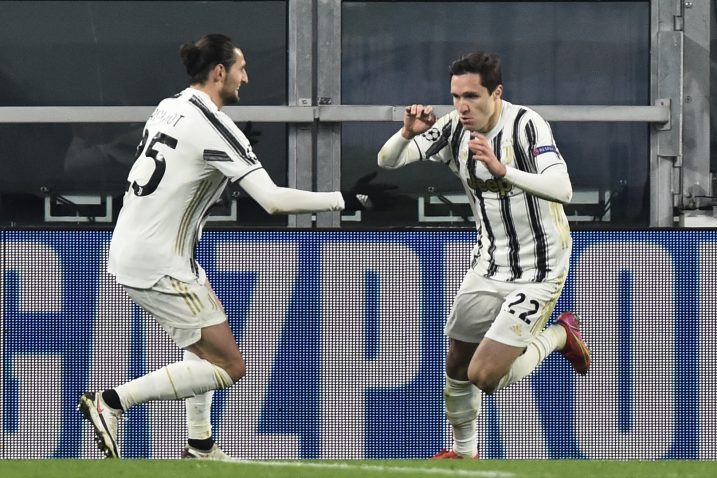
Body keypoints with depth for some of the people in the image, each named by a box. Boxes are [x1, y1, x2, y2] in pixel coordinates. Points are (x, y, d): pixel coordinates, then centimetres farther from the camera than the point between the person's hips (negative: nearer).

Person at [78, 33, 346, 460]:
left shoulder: (169, 107, 7)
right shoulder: (214, 127, -18)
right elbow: (275, 200, -23)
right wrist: (342, 199, -16)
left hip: (130, 246, 10)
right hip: (159, 266, -10)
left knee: (206, 342, 28)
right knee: (228, 367, -8)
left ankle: (199, 446, 28)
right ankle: (111, 401, -10)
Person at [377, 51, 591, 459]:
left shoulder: (526, 124, -23)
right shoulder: (453, 128, -6)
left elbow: (562, 189, -36)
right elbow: (387, 162, -6)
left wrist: (504, 170, -50)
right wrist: (408, 133, -27)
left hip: (538, 269, -6)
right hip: (489, 264, 6)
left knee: (485, 375, -13)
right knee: (456, 365, 12)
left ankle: (559, 335, 12)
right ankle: (464, 451, 36)